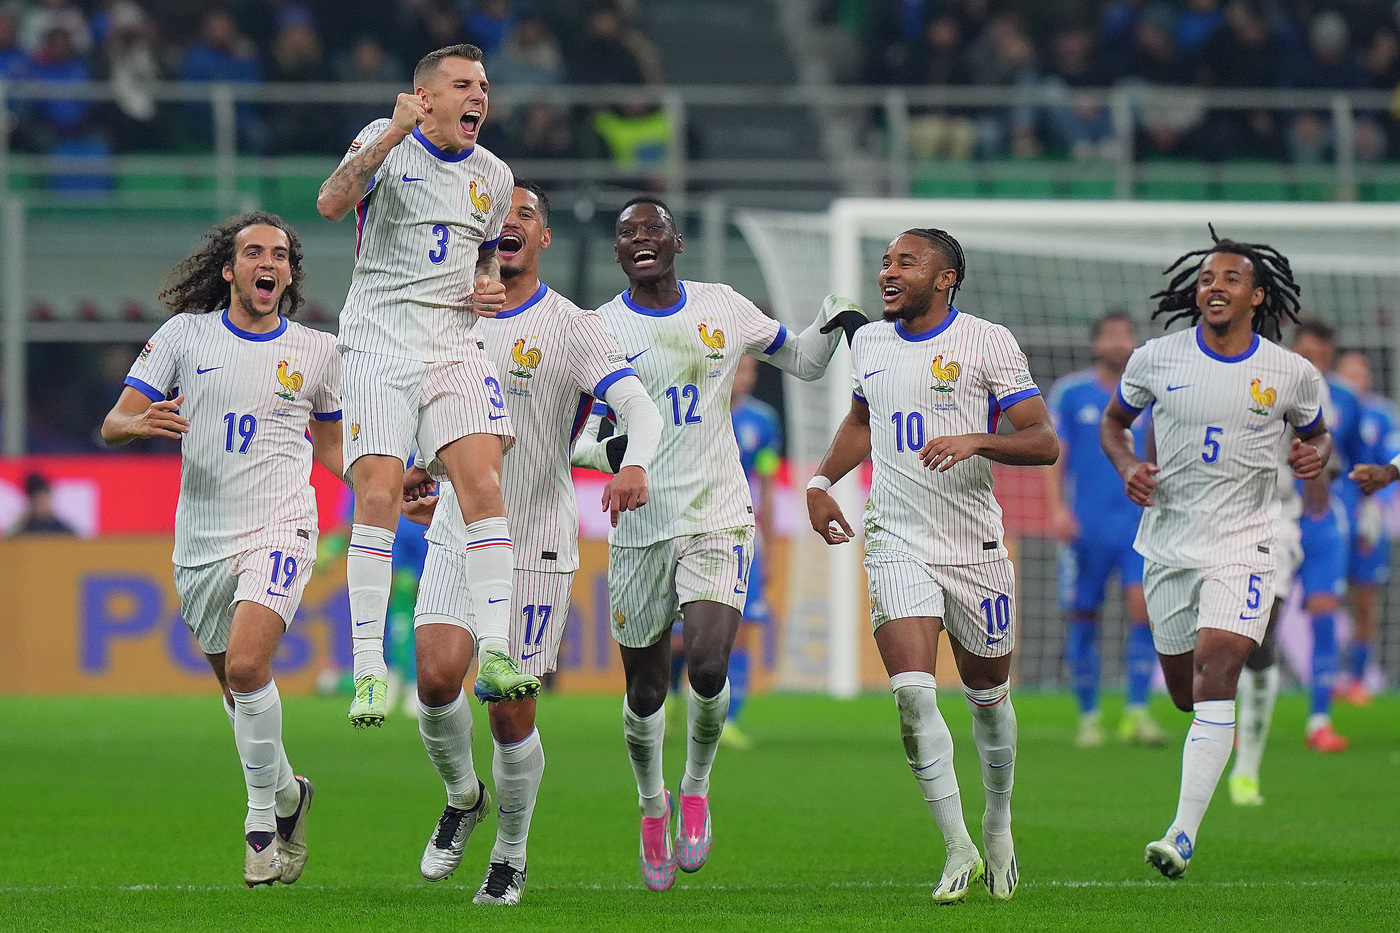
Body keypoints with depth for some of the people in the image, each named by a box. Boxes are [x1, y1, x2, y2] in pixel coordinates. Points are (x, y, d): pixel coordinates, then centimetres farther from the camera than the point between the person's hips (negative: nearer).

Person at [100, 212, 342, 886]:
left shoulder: (316, 351, 5)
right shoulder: (186, 334, 2)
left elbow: (332, 444, 19)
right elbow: (112, 424, 1)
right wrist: (142, 422, -22)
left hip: (280, 530, -2)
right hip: (202, 539, 2)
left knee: (247, 665, -24)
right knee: (234, 686, 11)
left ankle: (262, 820, -13)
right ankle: (285, 792, 37)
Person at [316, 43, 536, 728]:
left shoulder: (492, 176, 14)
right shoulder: (387, 140, -2)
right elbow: (331, 204, -20)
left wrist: (491, 286, 7)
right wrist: (392, 137, -27)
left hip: (454, 348, 4)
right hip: (378, 343, -4)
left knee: (484, 488, -12)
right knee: (377, 500, -11)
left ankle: (495, 654, -11)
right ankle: (369, 666, -5)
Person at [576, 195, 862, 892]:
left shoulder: (722, 308, 4)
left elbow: (802, 363, 17)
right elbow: (575, 436, 0)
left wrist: (831, 326, -4)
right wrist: (608, 449, -22)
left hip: (718, 520, 0)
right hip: (641, 526, 0)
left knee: (709, 666, -19)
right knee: (645, 690, 7)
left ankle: (696, 789, 7)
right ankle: (653, 808, 33)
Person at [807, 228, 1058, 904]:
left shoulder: (986, 342, -6)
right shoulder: (869, 344, 9)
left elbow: (1043, 442, -9)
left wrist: (977, 442, -25)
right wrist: (821, 480, 16)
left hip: (975, 547, -2)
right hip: (897, 545, 2)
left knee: (987, 693, 11)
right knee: (913, 692, -15)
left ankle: (998, 828, 35)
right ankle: (958, 849, -9)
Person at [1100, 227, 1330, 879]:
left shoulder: (1291, 374, -2)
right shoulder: (1157, 359, -1)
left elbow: (1315, 433, 16)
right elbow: (1114, 421, 14)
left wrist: (1316, 454, -8)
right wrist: (1127, 467, -6)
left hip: (1241, 543, -3)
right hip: (1168, 539, 3)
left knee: (1215, 670, -20)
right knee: (1185, 694, 10)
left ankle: (1184, 837, -24)